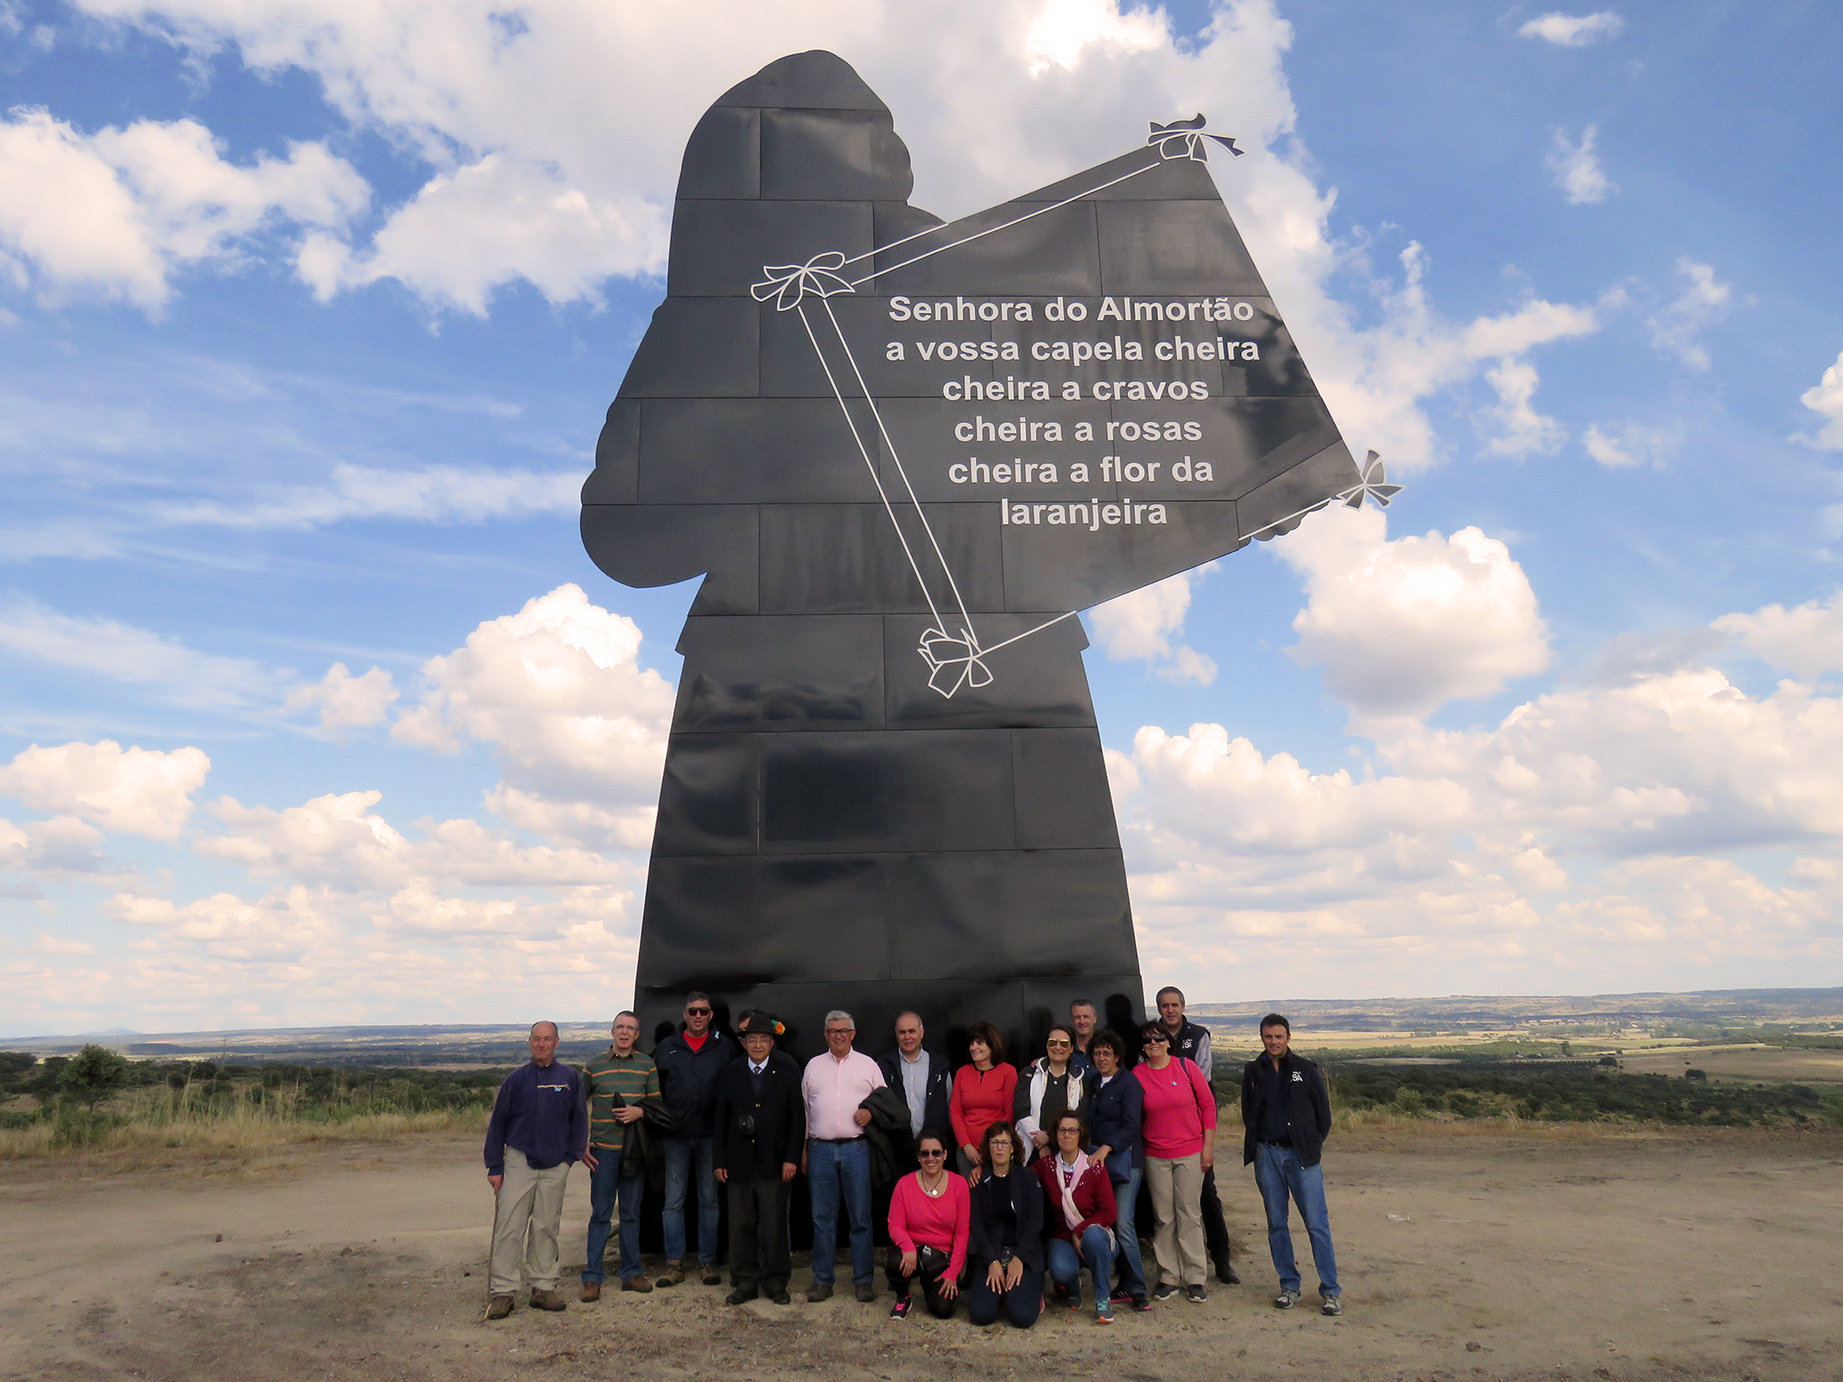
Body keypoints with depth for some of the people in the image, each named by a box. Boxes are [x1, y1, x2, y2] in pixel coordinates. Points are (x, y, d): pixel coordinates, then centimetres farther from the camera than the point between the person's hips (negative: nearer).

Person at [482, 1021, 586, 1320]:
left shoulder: (570, 1079, 3)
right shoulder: (516, 1079, 1)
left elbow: (579, 1120, 10)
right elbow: (497, 1123, 4)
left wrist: (571, 1156, 1)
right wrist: (494, 1167, 0)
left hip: (555, 1166, 1)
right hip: (519, 1161, -1)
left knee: (546, 1228, 7)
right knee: (509, 1226, -5)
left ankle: (543, 1287, 16)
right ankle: (502, 1292, 1)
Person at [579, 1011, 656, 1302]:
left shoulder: (647, 1065, 4)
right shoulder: (594, 1067, 2)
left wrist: (640, 1111, -13)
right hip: (603, 1150, -1)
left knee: (632, 1213, 10)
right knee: (600, 1214, 0)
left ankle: (631, 1273, 20)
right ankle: (592, 1278, 8)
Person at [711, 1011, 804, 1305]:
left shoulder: (787, 1070, 1)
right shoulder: (729, 1073, 8)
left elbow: (797, 1116, 0)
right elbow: (720, 1118, 9)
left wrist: (792, 1158, -6)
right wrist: (719, 1160, 4)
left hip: (773, 1162, -2)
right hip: (739, 1163, 2)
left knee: (775, 1225, 3)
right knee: (741, 1225, 6)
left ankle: (775, 1282, 17)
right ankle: (745, 1283, 19)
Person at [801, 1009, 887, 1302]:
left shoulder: (868, 1064, 8)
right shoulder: (813, 1066, 13)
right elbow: (804, 1109, 14)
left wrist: (872, 1113, -10)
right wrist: (802, 1150, 9)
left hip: (856, 1148, -1)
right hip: (820, 1149, 1)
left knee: (861, 1217, 0)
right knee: (822, 1217, 4)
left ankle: (864, 1280, 8)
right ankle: (822, 1280, 13)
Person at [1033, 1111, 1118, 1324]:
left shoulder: (1095, 1167, -8)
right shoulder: (1046, 1166, -2)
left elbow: (1109, 1212, -8)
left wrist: (1080, 1231, -18)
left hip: (1094, 1233, -1)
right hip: (1062, 1238, 1)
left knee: (1093, 1235, -38)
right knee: (1061, 1271, -33)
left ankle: (1103, 1300, -17)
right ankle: (1072, 1286, 9)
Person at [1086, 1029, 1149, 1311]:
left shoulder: (1129, 1084, -4)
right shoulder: (1092, 1082, 14)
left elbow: (1131, 1126, -13)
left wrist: (1106, 1148, -22)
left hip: (1125, 1159, -6)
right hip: (1097, 1159, 6)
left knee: (1123, 1224, -11)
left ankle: (1137, 1289, -1)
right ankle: (1129, 1286, 13)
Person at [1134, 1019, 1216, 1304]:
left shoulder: (1186, 1066, -4)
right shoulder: (1137, 1075, 0)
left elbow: (1208, 1104, 1)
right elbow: (1133, 1118, 7)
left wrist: (1208, 1146, -2)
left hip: (1190, 1153, -1)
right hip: (1155, 1156, 1)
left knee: (1188, 1214, 1)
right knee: (1164, 1216, 5)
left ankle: (1194, 1279, 12)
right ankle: (1168, 1278, 16)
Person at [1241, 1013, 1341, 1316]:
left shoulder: (1305, 1070, 1)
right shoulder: (1252, 1072, 7)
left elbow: (1323, 1112, 6)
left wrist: (1314, 1145, 3)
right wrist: (1253, 1147, 8)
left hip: (1301, 1155, -3)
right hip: (1267, 1154, 3)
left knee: (1317, 1224, -5)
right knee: (1276, 1224, 8)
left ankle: (1330, 1290, 3)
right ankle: (1289, 1285, 19)